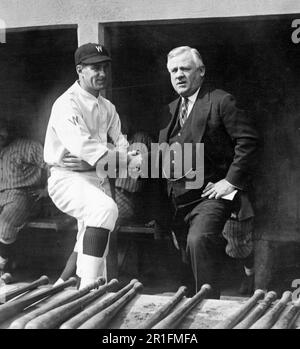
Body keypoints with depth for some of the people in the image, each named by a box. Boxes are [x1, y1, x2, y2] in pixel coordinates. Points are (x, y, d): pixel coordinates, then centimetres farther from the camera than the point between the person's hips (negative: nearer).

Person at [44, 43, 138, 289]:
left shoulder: (107, 107, 14)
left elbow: (120, 145, 6)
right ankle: (88, 287, -36)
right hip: (68, 179, -8)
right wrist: (125, 158, -23)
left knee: (96, 251, 13)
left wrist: (91, 159, -15)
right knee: (106, 208, -35)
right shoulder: (67, 103, -12)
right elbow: (81, 144, -26)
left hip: (99, 180, 9)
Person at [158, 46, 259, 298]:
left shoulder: (221, 101, -5)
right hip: (179, 199, 7)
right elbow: (164, 151, 22)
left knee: (199, 239, -28)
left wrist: (232, 181, -16)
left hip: (210, 194, -7)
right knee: (189, 249, 12)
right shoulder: (171, 109, 18)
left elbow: (248, 140, -13)